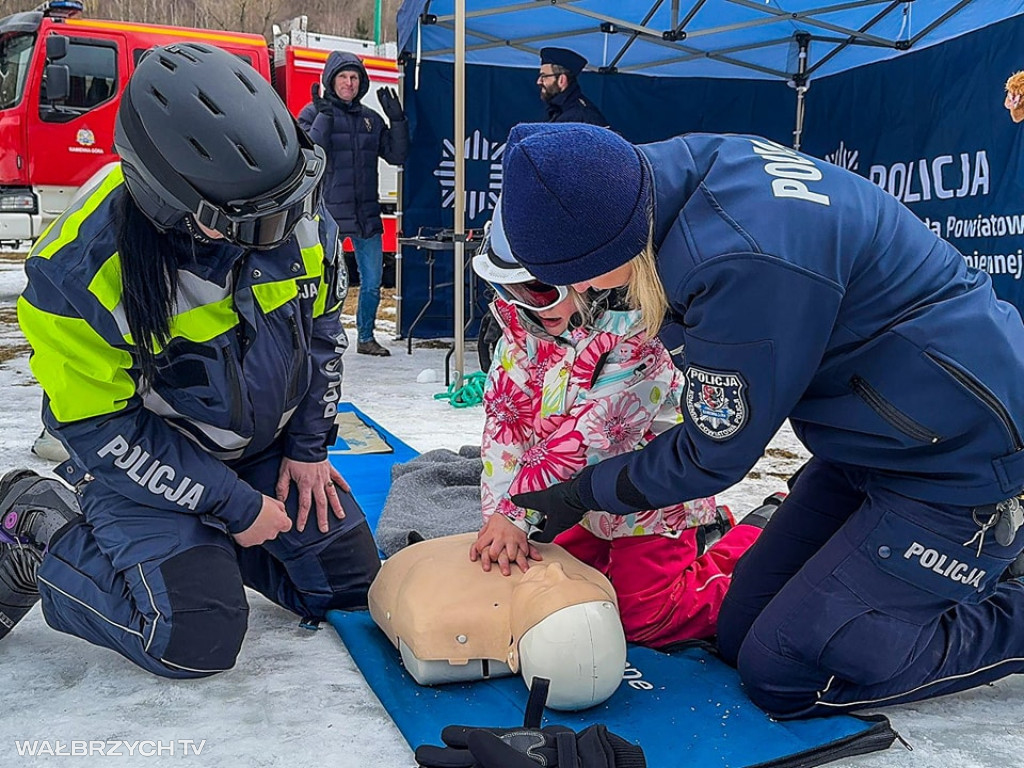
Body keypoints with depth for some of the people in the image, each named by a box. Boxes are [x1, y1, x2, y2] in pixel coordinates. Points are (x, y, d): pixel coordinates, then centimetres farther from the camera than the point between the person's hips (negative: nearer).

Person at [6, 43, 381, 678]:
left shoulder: (297, 216, -15)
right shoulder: (81, 272, -29)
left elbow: (321, 327, 2)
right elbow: (101, 428, -20)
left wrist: (308, 447, 1)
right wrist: (232, 504, -18)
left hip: (265, 447, 6)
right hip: (143, 457, -5)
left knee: (350, 582, 7)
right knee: (197, 640, -18)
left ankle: (206, 542, 26)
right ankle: (46, 539, 6)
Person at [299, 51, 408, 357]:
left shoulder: (371, 118, 12)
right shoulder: (313, 113, -1)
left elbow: (396, 156, 8)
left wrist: (397, 119, -2)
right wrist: (324, 115, -22)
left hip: (367, 215, 5)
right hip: (329, 214, -5)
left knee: (372, 283, 11)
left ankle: (366, 337, 27)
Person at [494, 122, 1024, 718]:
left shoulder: (741, 262, -34)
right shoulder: (689, 162, -8)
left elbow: (713, 457, -18)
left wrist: (584, 493, -3)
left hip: (958, 460, -9)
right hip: (876, 435, 9)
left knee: (780, 672, -5)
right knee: (740, 634, 11)